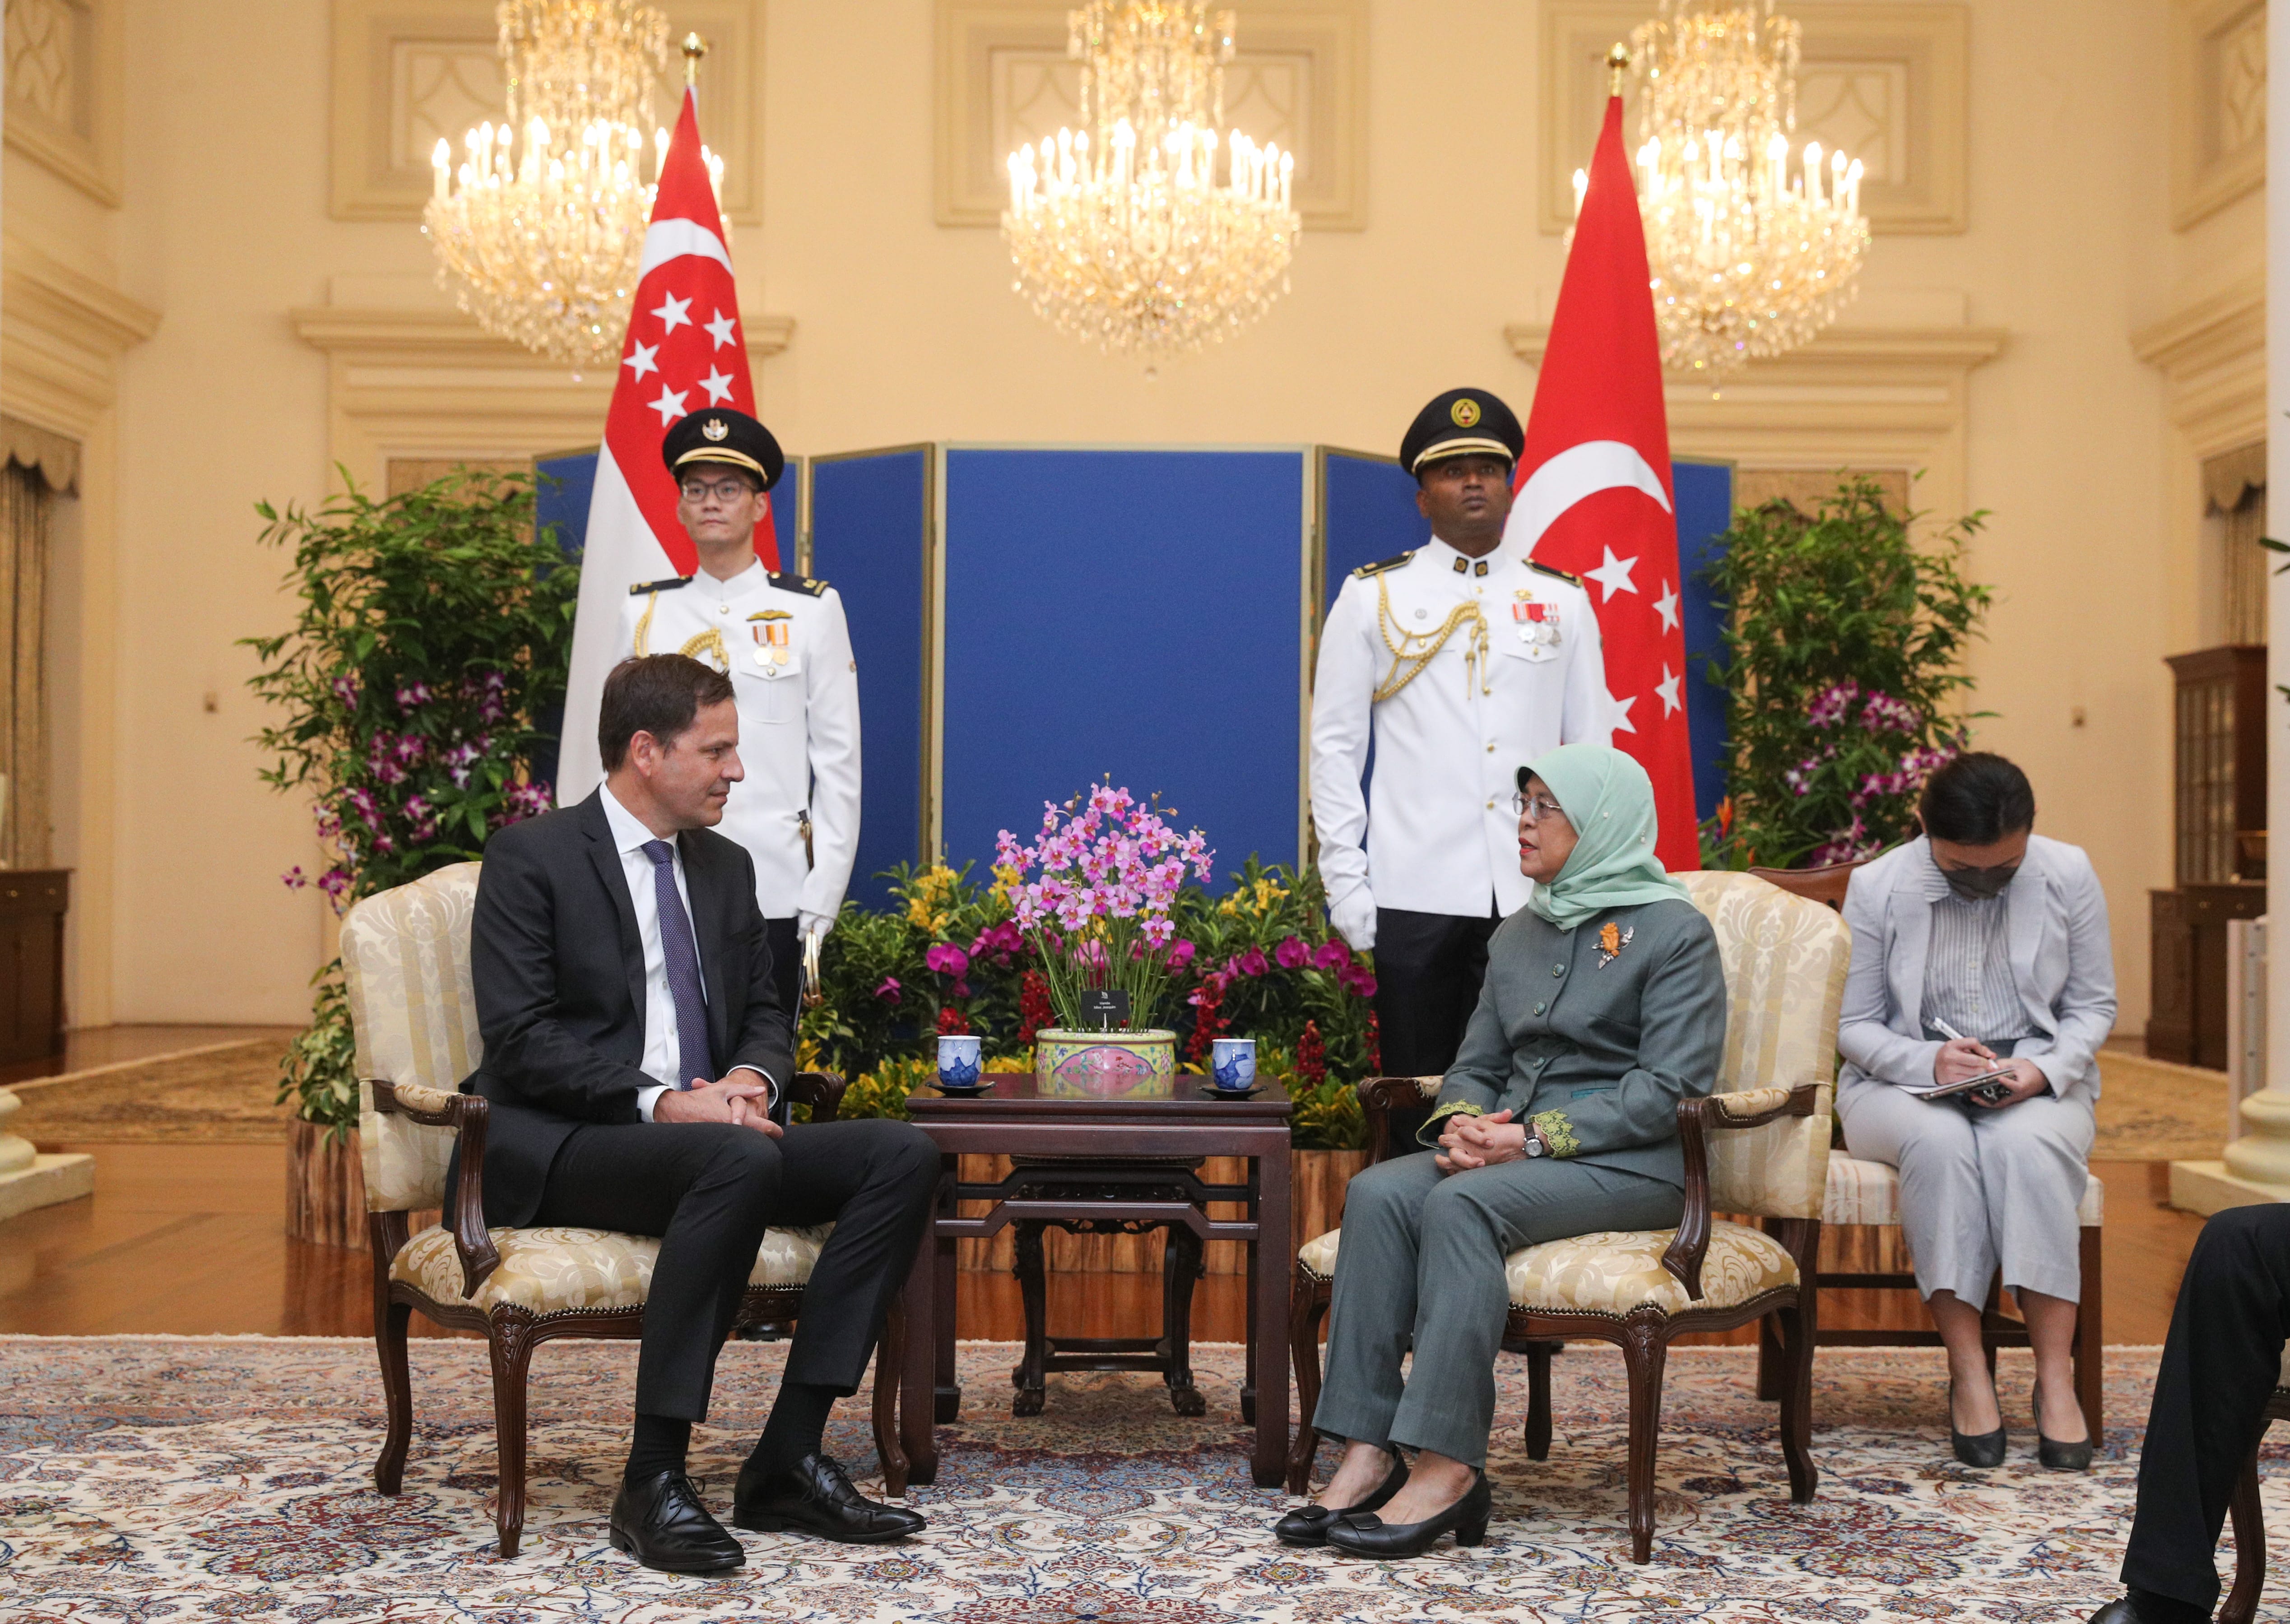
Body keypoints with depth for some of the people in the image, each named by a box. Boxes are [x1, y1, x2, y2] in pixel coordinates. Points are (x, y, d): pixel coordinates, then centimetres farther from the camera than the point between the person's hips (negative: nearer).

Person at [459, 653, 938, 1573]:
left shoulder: (726, 867, 17)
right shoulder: (531, 859, -4)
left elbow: (764, 1014, 20)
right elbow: (521, 1040, -13)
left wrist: (751, 1079, -5)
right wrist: (662, 1102, -23)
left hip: (704, 1131, 7)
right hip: (555, 1151, -7)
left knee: (901, 1157, -15)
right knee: (739, 1161, -37)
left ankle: (788, 1460, -16)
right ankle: (652, 1481, -28)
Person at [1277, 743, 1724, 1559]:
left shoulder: (1673, 931, -2)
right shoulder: (1519, 934, 20)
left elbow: (1667, 1090, -12)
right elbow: (1476, 1065, 19)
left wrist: (1533, 1138, -19)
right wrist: (1460, 1123, -5)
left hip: (1629, 1164, -6)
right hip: (1514, 1148, 6)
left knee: (1462, 1203, -33)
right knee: (1379, 1193, -23)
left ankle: (1449, 1466, -33)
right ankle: (1369, 1452, -28)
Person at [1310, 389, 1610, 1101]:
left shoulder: (1563, 601, 12)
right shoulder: (1372, 597, 7)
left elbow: (1593, 749, 14)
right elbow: (1335, 745, 5)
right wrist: (1345, 881, -2)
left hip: (1535, 892, 2)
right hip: (1415, 893, -1)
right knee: (1417, 1088, 2)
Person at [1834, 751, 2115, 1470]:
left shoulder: (2069, 875, -2)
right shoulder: (1877, 887, -6)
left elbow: (2093, 1007, 5)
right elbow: (1854, 1024, -1)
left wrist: (2046, 1069, -15)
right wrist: (1928, 1061, -20)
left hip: (2036, 1085, 1)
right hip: (1903, 1086, 0)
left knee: (2026, 1144, -35)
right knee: (1939, 1142, -36)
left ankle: (2056, 1376, -31)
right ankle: (1967, 1373, -31)